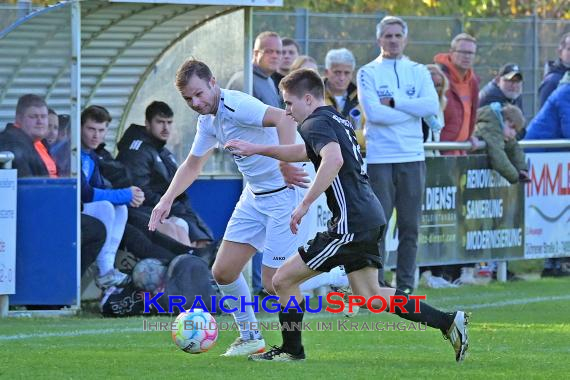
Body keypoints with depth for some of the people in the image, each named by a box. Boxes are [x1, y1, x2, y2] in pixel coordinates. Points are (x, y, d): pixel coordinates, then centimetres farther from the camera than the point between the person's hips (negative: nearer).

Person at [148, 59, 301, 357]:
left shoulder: (237, 106, -22)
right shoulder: (208, 120, 7)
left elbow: (283, 118, -38)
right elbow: (192, 165, 22)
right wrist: (167, 200, 12)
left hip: (285, 194, -9)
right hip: (254, 196, 9)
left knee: (274, 282, -10)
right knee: (223, 271, 7)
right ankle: (250, 337, 24)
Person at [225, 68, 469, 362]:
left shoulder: (316, 123, -10)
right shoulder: (337, 121, 20)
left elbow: (334, 159, -30)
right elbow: (304, 152, 35)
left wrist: (305, 204, -29)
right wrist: (257, 149, 34)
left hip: (350, 223, -10)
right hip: (371, 219, 10)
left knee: (283, 280, -3)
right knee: (368, 295, 18)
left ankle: (291, 350, 8)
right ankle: (449, 322, 13)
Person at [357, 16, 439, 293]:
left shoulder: (418, 72, 11)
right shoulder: (368, 73, 3)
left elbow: (432, 106, -5)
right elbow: (372, 112, -12)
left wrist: (394, 102, -9)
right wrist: (412, 110, -7)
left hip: (412, 156, 3)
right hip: (379, 158, -3)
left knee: (410, 226, 5)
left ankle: (406, 286, 11)